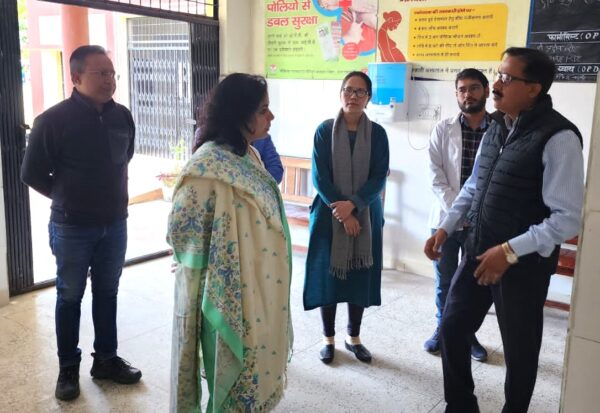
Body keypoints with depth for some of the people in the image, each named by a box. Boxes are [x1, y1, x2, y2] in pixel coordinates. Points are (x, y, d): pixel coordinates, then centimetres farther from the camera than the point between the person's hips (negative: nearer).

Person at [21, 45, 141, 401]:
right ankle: (68, 368, 26)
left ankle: (106, 359, 31)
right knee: (70, 297, 10)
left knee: (107, 294, 15)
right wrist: (68, 198, 3)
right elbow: (32, 173, -6)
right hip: (72, 228, -4)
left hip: (115, 224, 4)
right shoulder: (54, 120, -15)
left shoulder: (122, 116, -2)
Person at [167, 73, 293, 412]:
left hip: (257, 285, 8)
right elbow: (181, 228, -22)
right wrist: (217, 263, -8)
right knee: (234, 367, 9)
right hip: (229, 290, -8)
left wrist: (270, 274, 16)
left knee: (254, 362, 21)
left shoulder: (249, 155, 5)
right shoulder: (210, 163, -22)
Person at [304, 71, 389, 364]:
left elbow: (379, 177, -6)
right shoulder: (324, 131, -3)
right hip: (329, 215, -1)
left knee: (360, 276, 9)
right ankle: (328, 338, 21)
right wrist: (342, 213, -15)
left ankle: (354, 337, 26)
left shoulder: (377, 133, 0)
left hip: (365, 216, 1)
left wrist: (353, 204, -20)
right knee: (327, 275, 5)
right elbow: (319, 177, -8)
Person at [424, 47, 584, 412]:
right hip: (478, 253, 7)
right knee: (452, 327, 15)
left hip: (524, 263, -7)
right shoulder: (496, 129, 6)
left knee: (519, 349, 11)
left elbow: (568, 218, -20)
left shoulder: (558, 137, -18)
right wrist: (446, 228, 9)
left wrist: (510, 251, -23)